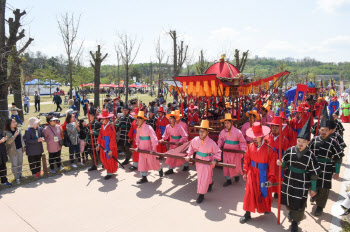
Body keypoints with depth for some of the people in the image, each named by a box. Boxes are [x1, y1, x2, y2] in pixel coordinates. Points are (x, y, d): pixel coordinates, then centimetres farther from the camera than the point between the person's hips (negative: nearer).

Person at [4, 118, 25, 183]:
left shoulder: (17, 129, 3)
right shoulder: (7, 132, -14)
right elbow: (8, 141, -24)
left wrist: (23, 147, 13)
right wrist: (15, 135, -32)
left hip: (20, 149, 5)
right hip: (13, 151, -5)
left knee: (20, 163, 16)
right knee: (14, 165, 4)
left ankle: (20, 174, 31)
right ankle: (16, 177, 14)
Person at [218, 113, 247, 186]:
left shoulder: (237, 132, -15)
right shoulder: (223, 131, -4)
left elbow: (242, 142, -7)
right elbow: (221, 139, 12)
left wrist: (243, 150, -18)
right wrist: (219, 146, -3)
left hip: (235, 152, -3)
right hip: (226, 151, 4)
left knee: (236, 165, 6)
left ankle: (237, 175, 41)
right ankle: (228, 180, 25)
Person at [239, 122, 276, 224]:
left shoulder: (268, 149, -18)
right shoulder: (250, 146, -8)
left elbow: (272, 165, -12)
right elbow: (247, 160, 1)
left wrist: (271, 179, -11)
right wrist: (245, 172, 3)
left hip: (263, 174, -2)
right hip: (252, 172, 2)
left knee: (264, 192, 17)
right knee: (250, 192, 5)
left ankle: (266, 208, 47)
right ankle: (248, 214, 17)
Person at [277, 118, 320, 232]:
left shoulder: (310, 156, -14)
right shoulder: (290, 151, -10)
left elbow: (314, 173, -6)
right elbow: (285, 164, 4)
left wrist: (313, 189, -2)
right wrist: (281, 164, -20)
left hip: (302, 184, -2)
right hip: (289, 181, 3)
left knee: (299, 204, 6)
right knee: (288, 201, 19)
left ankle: (295, 221, 31)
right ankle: (291, 211, 52)